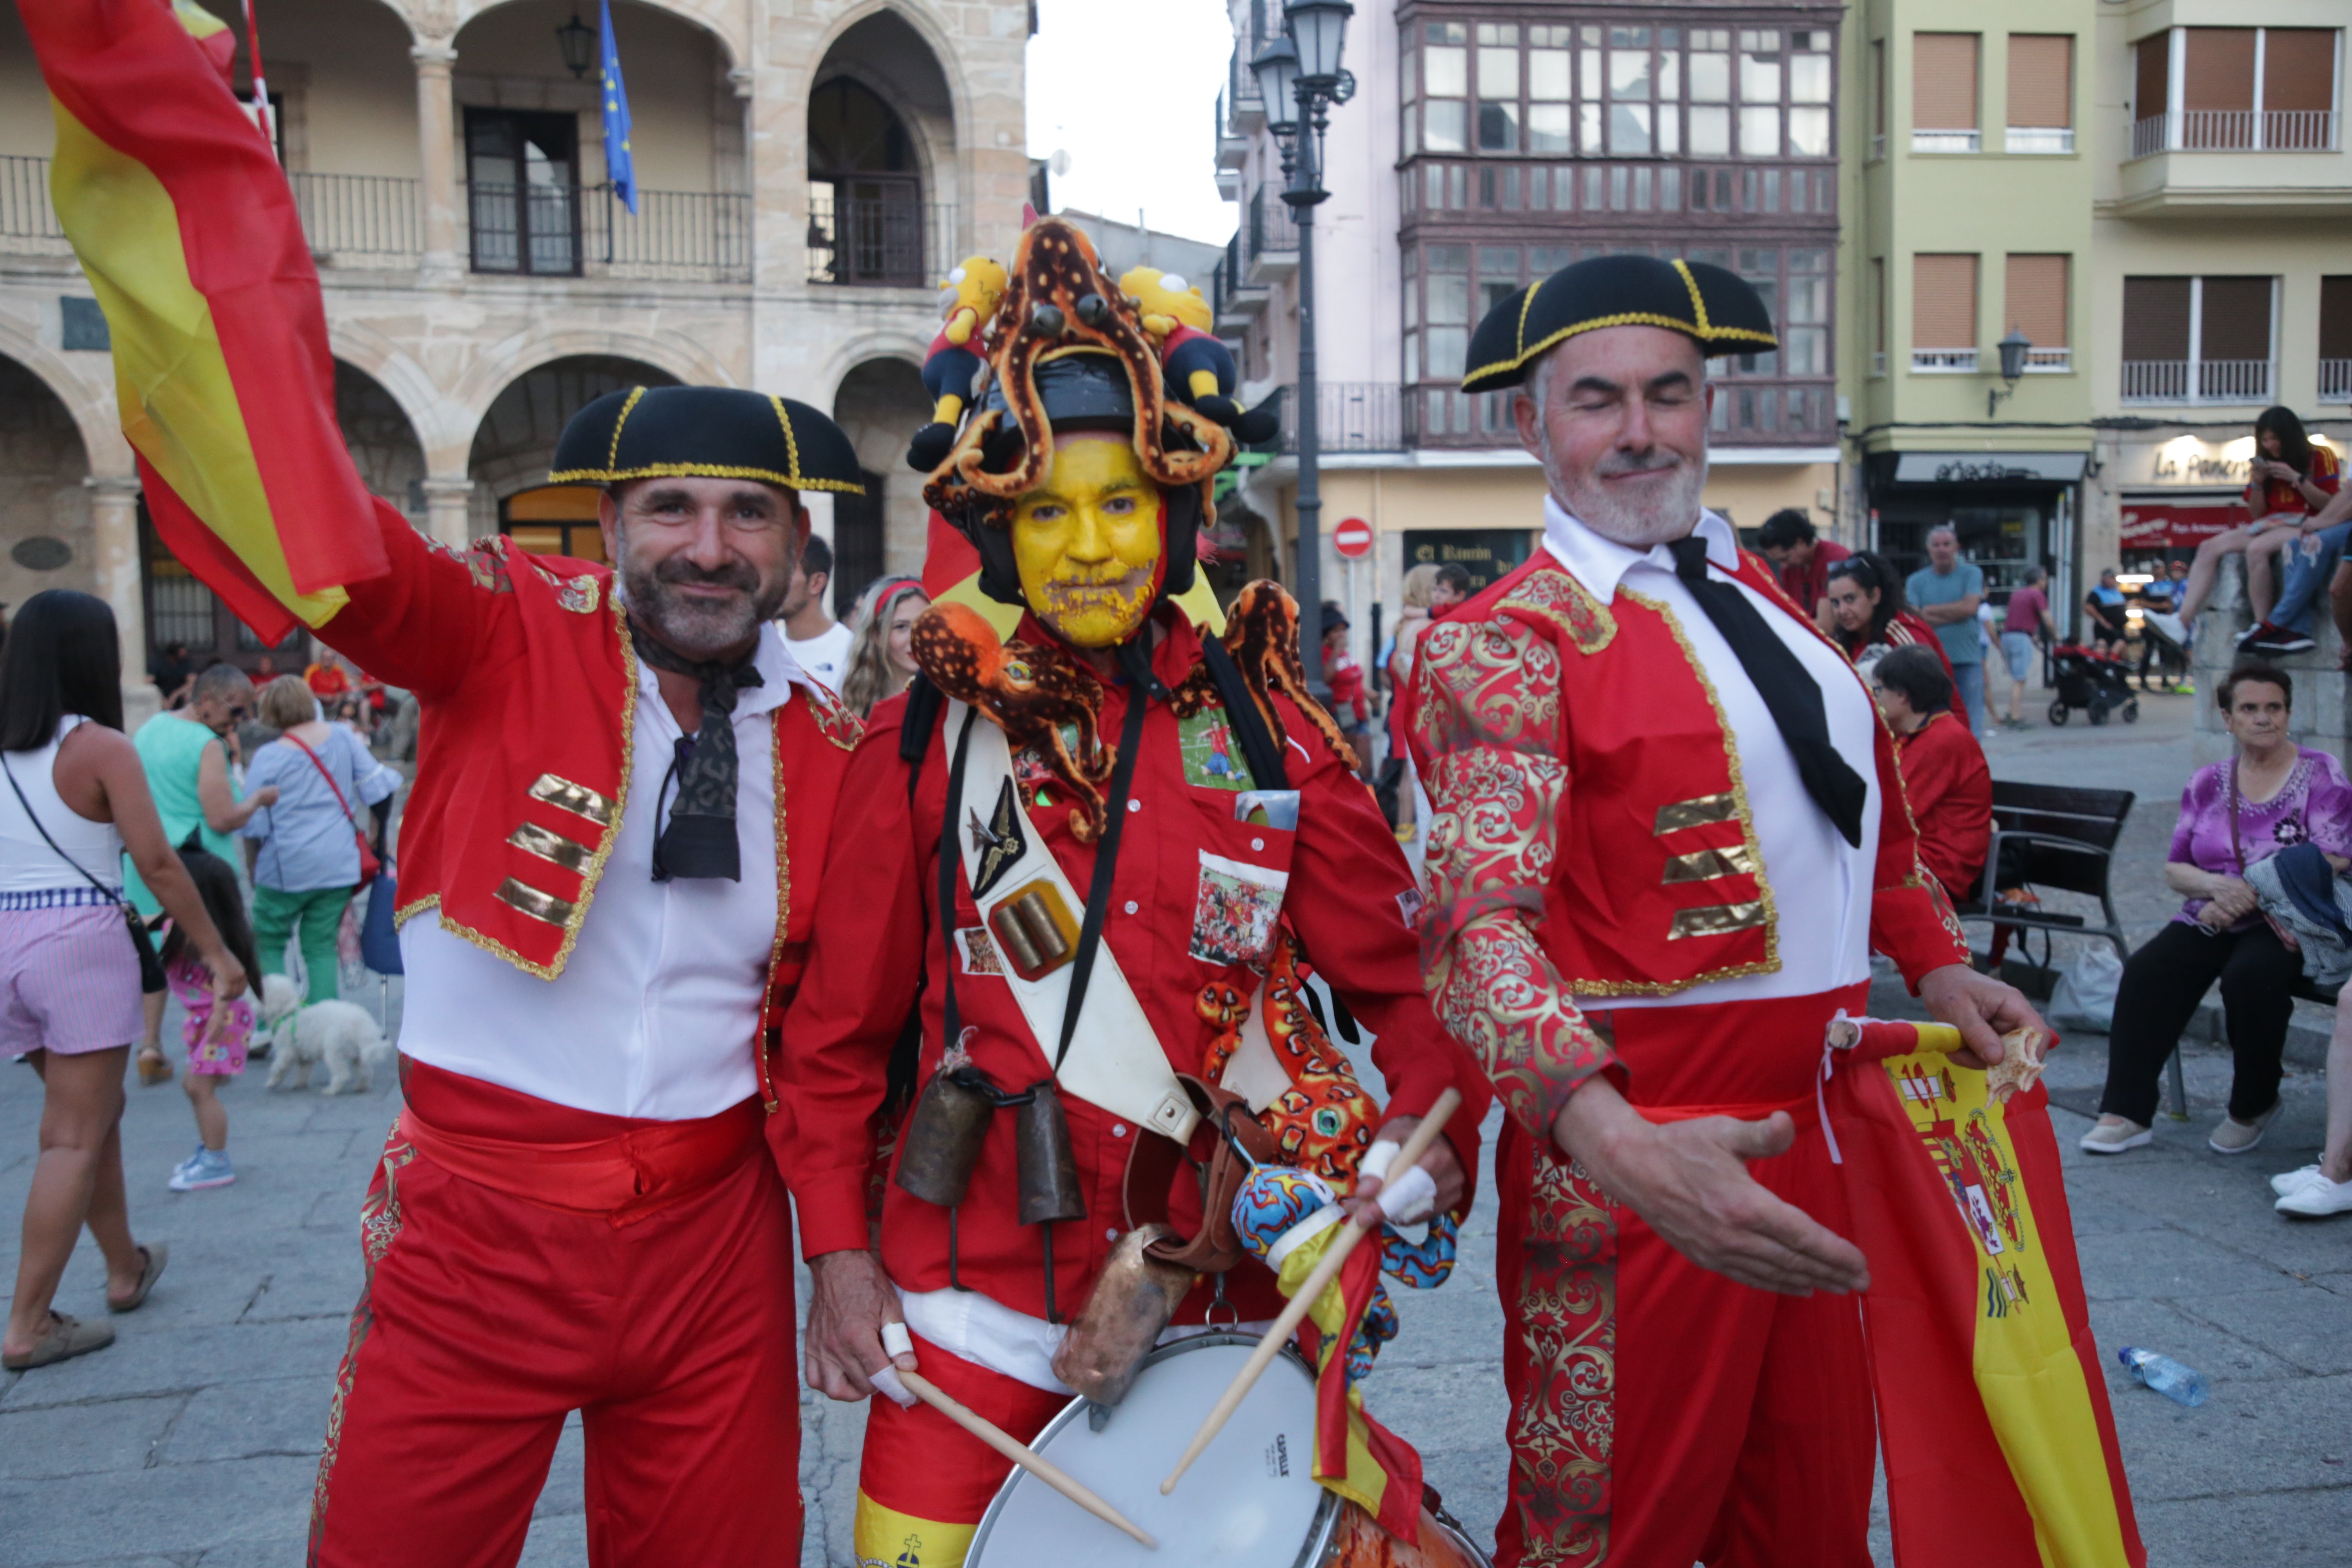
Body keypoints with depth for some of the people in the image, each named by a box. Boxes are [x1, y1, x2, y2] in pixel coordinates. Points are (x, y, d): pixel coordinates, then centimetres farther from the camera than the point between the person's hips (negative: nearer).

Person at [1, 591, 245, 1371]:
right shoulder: (102, 749, -9)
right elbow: (157, 864, -13)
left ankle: (125, 1269, 36)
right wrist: (217, 953, -6)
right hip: (82, 941, -6)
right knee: (76, 1137, 2)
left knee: (91, 1112, 22)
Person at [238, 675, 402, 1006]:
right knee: (322, 945, 9)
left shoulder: (269, 758, -8)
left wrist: (252, 868, 10)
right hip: (339, 866, 3)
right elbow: (377, 786, 1)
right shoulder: (343, 737, 0)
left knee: (269, 944, 12)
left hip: (287, 869, -3)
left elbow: (254, 826, -4)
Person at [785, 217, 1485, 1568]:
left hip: (1216, 1294, 1)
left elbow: (1402, 972, 2)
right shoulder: (928, 740, -4)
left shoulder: (1266, 730, -1)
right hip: (976, 1304, -1)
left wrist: (1435, 1122, -14)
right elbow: (844, 1027, 1)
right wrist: (838, 1247, -3)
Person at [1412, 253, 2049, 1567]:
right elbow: (1480, 921, -27)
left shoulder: (1756, 593, 11)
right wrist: (1619, 1144, -41)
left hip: (1810, 1125, 7)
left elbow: (1866, 800, 26)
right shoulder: (1507, 642, -14)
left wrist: (1935, 962, 15)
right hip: (1639, 1143, -7)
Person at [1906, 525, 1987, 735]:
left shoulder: (1972, 573, 7)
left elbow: (1969, 607, -9)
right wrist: (1954, 614, -11)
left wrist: (1930, 610, -2)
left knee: (1970, 727, -2)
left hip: (1967, 662, -1)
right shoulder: (1916, 581, 8)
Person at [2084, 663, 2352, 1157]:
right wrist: (2217, 885, -12)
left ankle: (2254, 1106, -9)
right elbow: (2174, 868, 11)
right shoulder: (2208, 783, 12)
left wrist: (2248, 895, -17)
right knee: (2147, 971, -25)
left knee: (2249, 975, -35)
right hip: (2211, 920, 4)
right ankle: (2125, 1112, -23)